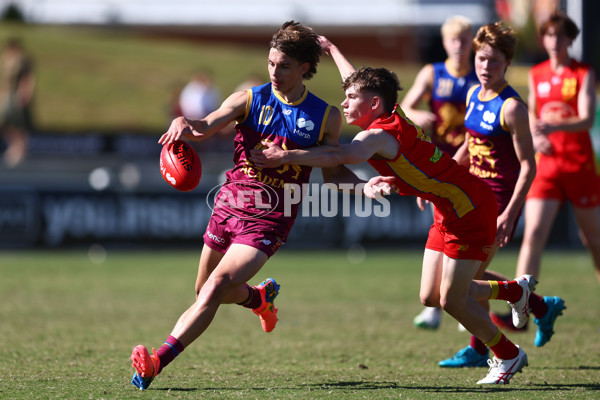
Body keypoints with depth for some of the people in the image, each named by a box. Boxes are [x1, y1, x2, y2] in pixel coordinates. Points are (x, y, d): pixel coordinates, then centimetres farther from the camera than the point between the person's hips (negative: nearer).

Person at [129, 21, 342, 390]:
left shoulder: (327, 117, 1)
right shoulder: (248, 100, 0)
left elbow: (332, 171, 13)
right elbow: (206, 127, -18)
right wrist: (184, 123, -40)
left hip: (267, 221, -3)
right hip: (228, 207, 3)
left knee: (215, 288, -21)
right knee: (205, 292, 18)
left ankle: (156, 363, -25)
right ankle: (262, 296, 52)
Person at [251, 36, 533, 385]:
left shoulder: (380, 134, -24)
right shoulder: (389, 116, 2)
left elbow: (341, 156, -45)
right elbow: (358, 79, 23)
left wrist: (287, 156, -47)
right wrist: (332, 50, 39)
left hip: (471, 209, -9)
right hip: (450, 209, 9)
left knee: (451, 300, -5)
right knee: (431, 297, 10)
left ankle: (509, 355, 15)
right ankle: (516, 290, 29)